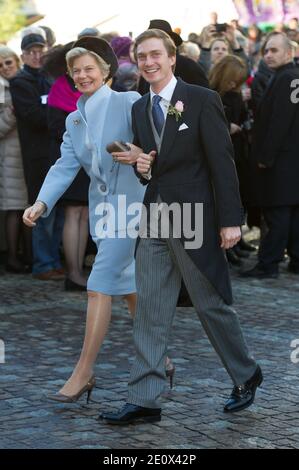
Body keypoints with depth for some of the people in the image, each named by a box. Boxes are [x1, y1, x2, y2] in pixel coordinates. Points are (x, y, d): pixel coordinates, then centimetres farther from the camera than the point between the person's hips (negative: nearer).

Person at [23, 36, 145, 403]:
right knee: (128, 287, 14)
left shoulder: (128, 102, -7)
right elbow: (65, 166, 3)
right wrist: (42, 203, -12)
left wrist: (140, 151, -38)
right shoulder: (74, 120, 12)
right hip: (101, 207, 7)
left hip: (129, 203, -7)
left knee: (99, 285, -12)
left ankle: (83, 373, -8)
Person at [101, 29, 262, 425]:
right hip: (153, 220, 6)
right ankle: (144, 400, 5)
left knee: (213, 304, 5)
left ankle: (246, 376, 27)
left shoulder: (202, 100, -7)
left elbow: (222, 161, -9)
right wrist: (142, 168, -3)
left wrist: (230, 219, -13)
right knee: (150, 310, 3)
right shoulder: (139, 109, 12)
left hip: (195, 219, -6)